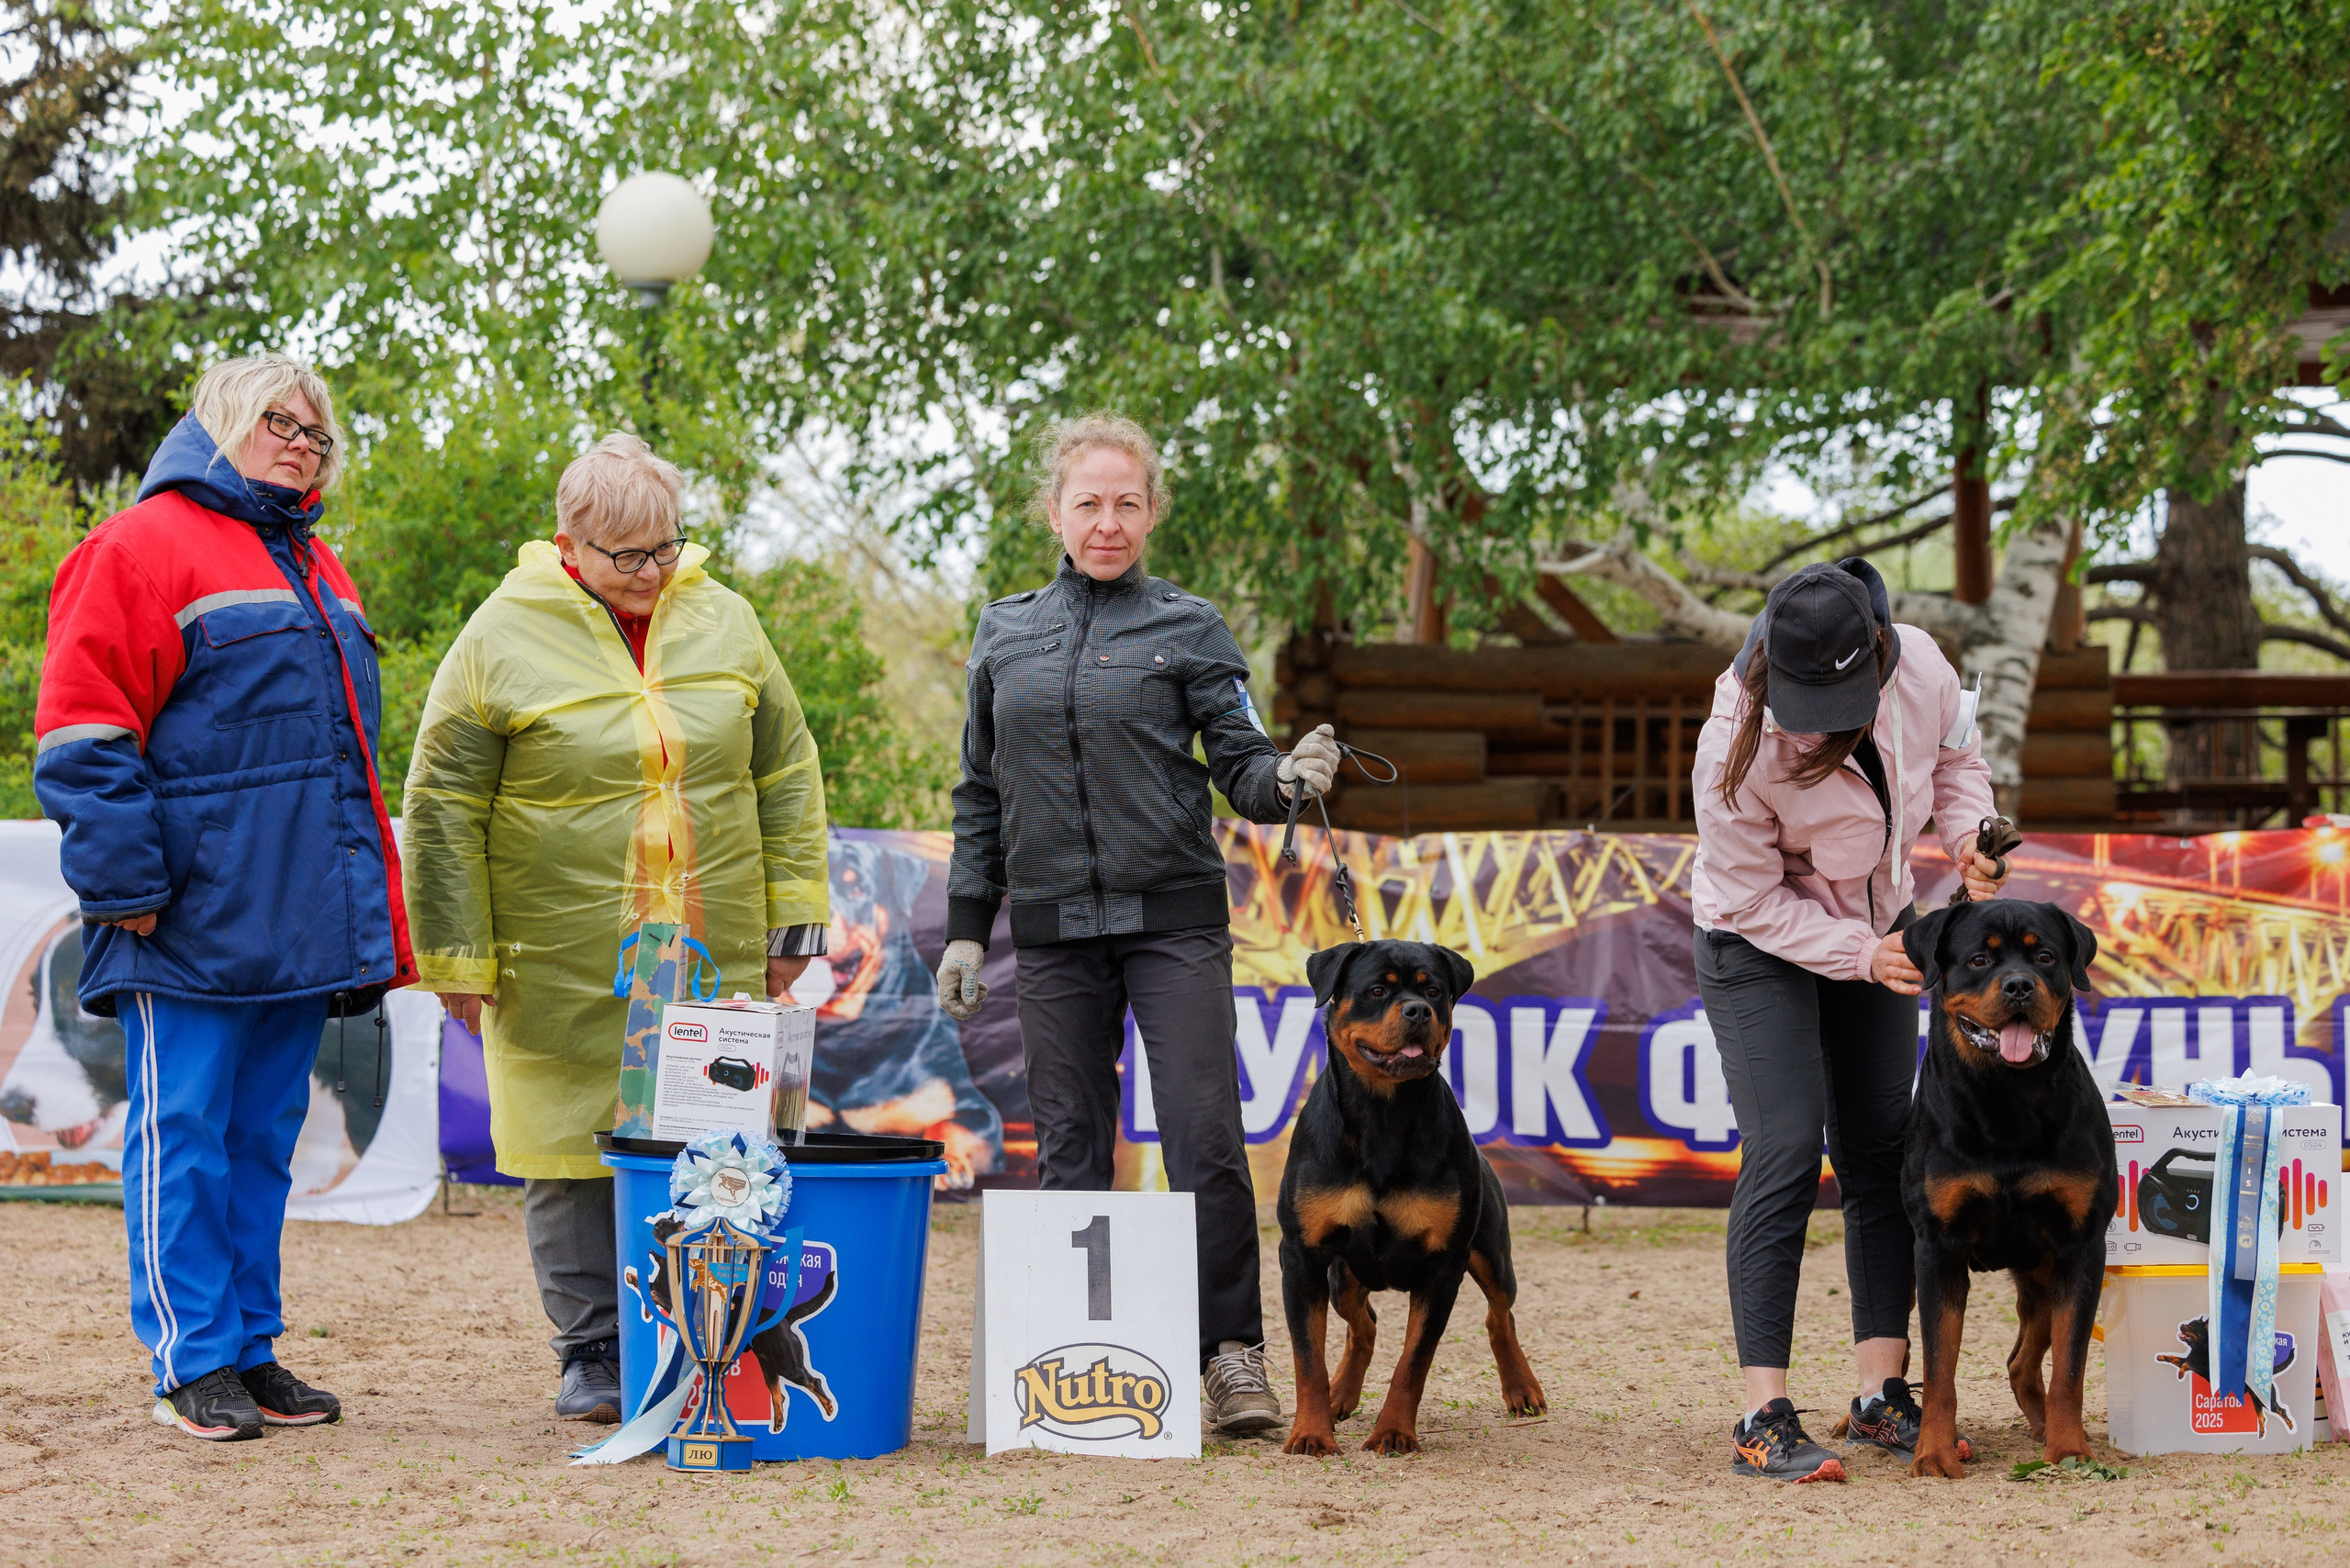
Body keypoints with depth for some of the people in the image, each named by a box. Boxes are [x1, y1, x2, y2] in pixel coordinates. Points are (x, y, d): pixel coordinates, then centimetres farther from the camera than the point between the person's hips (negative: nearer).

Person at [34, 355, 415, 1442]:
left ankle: (251, 1351, 17)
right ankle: (192, 1364, 2)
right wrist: (125, 885, -16)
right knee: (185, 1137, -3)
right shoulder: (144, 546, -4)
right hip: (190, 928, -8)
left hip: (297, 928, 8)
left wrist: (371, 918, 22)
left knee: (264, 1137, 11)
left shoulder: (315, 572, 22)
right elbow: (84, 736, -11)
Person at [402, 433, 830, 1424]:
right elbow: (444, 811, -3)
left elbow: (786, 775, 13)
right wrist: (459, 959, -4)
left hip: (713, 957, 3)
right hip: (564, 965, -3)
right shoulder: (504, 637, -6)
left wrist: (793, 912, 9)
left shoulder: (722, 622, 6)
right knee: (574, 1154, 2)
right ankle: (592, 1353, 13)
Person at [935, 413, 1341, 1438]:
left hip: (1173, 920, -3)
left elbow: (1242, 766, -1)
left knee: (1205, 1140, -10)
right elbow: (981, 795, 17)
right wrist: (966, 927, 12)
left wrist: (1290, 777, -24)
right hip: (1054, 930, 3)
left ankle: (1231, 1355, -3)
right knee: (1069, 1153, 4)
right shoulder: (1004, 633, 12)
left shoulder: (1188, 627, 3)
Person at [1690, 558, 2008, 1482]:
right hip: (1760, 947, -5)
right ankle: (1765, 1418, -16)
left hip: (1878, 929, 5)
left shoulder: (1920, 669, -21)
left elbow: (1955, 758, 3)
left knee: (1882, 1155, 5)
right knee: (1784, 1153, -16)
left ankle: (1883, 1394, 12)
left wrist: (1967, 832, -16)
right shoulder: (1739, 747, -33)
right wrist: (1863, 956, -29)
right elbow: (1755, 902, -22)